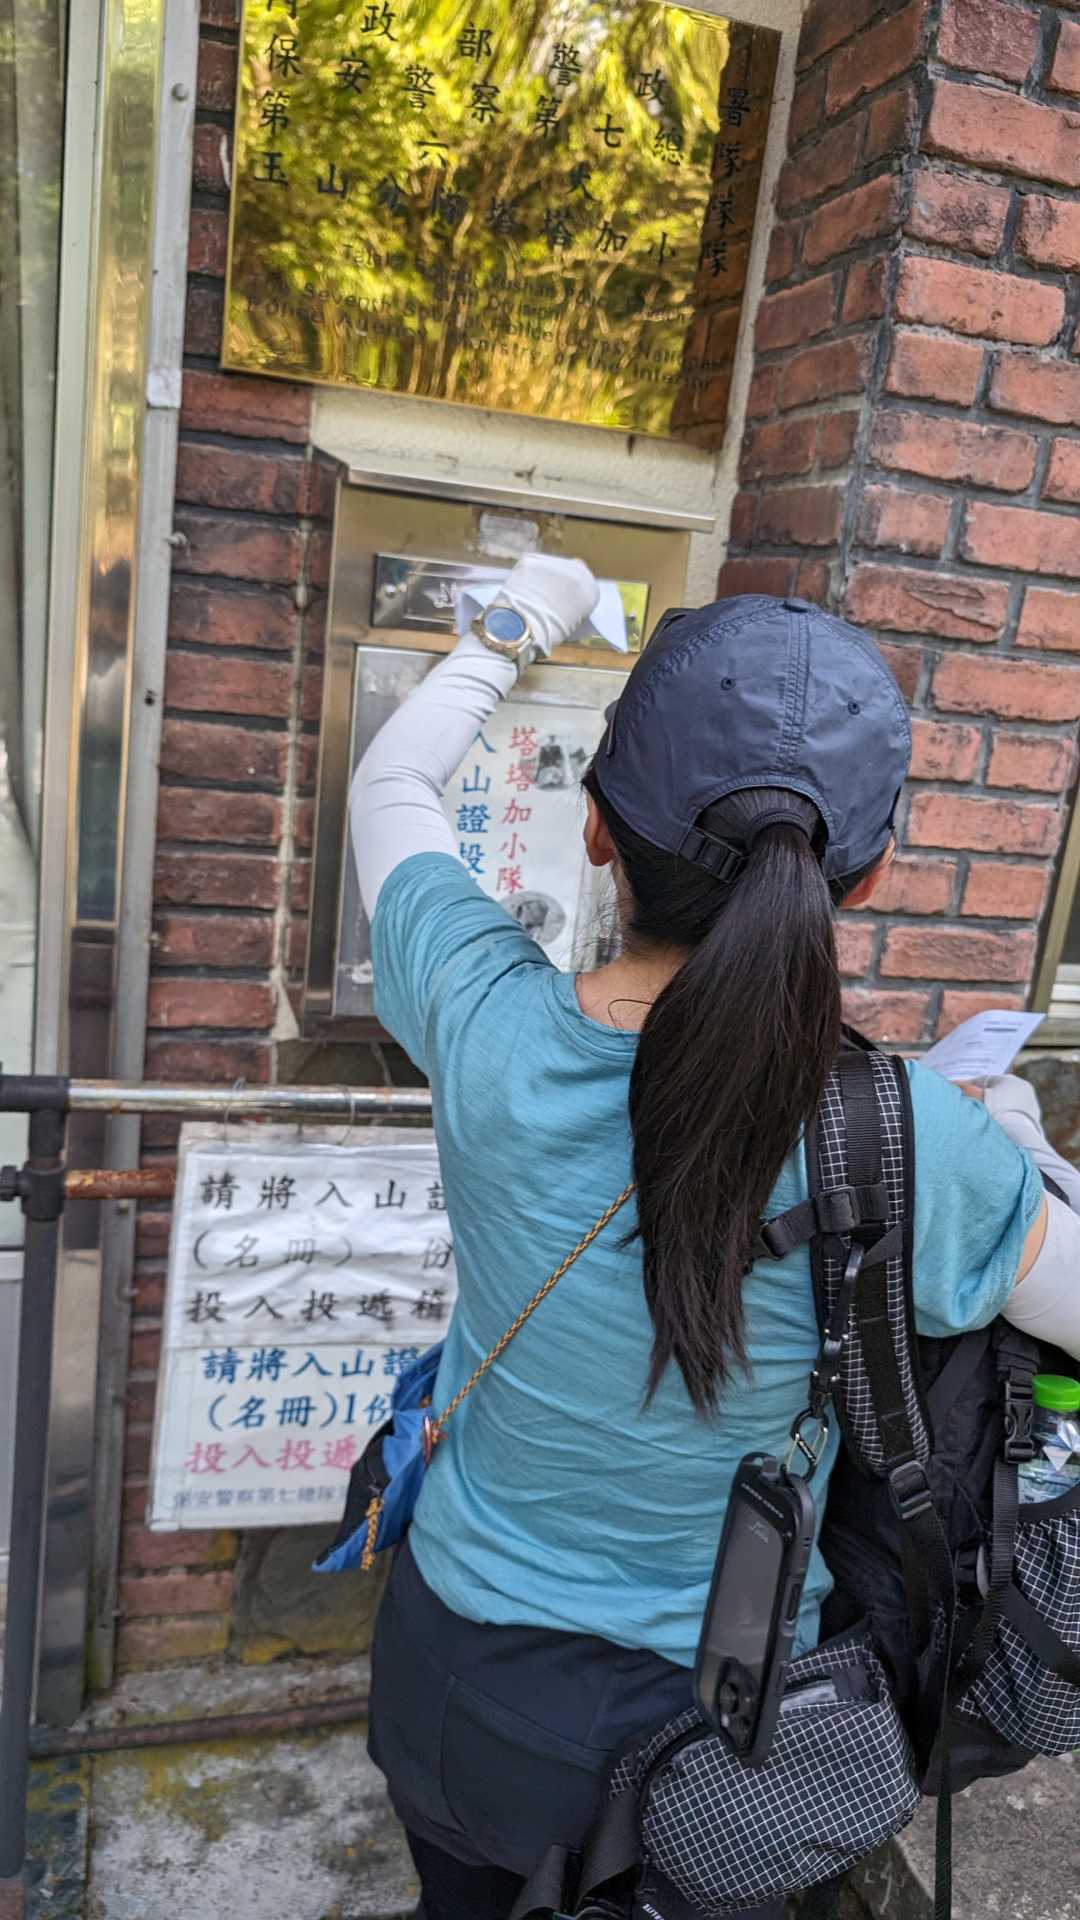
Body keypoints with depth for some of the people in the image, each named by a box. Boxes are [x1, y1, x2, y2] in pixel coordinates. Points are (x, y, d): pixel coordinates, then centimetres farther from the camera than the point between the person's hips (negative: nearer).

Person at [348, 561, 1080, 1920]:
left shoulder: (488, 1027, -25)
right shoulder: (910, 1145, -29)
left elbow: (392, 782, -4)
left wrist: (514, 629, 10)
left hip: (458, 1671, 1)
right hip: (710, 1726, -1)